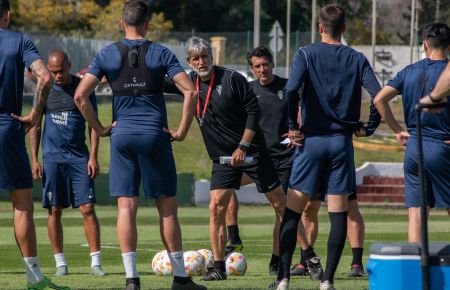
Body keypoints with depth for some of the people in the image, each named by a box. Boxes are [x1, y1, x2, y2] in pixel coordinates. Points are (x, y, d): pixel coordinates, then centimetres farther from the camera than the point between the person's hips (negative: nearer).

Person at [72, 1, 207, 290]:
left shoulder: (107, 55, 4)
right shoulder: (161, 54, 0)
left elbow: (80, 96, -3)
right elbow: (190, 91, -9)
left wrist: (99, 128, 6)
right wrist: (182, 131, -2)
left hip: (122, 135, 1)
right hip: (155, 135, -1)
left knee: (126, 207, 0)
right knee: (167, 208, 6)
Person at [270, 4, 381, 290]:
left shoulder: (306, 55, -2)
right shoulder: (357, 59, 3)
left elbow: (292, 90, -17)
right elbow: (378, 95, -9)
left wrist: (293, 126, -7)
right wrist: (369, 128, 3)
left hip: (311, 140, -1)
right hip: (342, 141, 1)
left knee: (293, 211, 5)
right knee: (339, 214, 4)